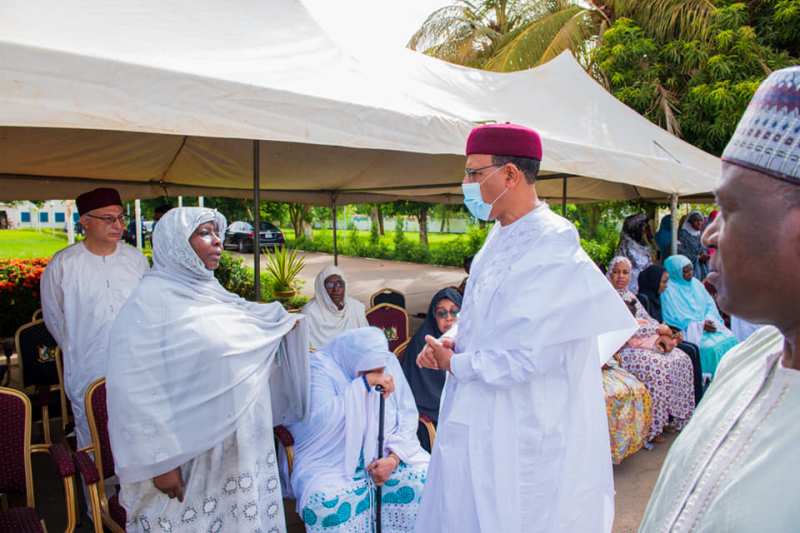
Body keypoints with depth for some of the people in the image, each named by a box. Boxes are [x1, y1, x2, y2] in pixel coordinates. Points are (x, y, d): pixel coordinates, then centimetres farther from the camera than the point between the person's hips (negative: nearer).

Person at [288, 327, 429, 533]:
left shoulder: (388, 362, -2)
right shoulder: (320, 367, -13)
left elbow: (407, 417, 0)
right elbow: (321, 418, -28)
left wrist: (393, 458, -15)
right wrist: (365, 384, -27)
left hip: (385, 454, 4)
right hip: (333, 462, -3)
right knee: (326, 501, -31)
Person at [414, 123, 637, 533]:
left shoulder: (551, 254, -24)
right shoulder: (500, 237, 4)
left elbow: (522, 358, -25)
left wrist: (454, 363, -11)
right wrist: (449, 340, -5)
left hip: (522, 433, -8)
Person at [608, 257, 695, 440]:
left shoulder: (630, 295, 20)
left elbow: (648, 319, 16)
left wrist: (664, 333, -5)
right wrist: (657, 329, -13)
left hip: (650, 341, 8)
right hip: (624, 348, -8)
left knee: (682, 360, -9)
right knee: (656, 366, -30)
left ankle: (674, 416, -2)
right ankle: (652, 426, -20)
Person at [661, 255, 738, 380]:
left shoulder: (695, 283, 11)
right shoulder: (669, 290, -11)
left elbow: (710, 303, 9)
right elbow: (675, 318, -14)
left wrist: (708, 320, -11)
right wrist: (700, 325, -18)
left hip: (707, 322, 7)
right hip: (688, 330, -6)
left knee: (729, 339, -14)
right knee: (710, 347, -27)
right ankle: (708, 377, -12)